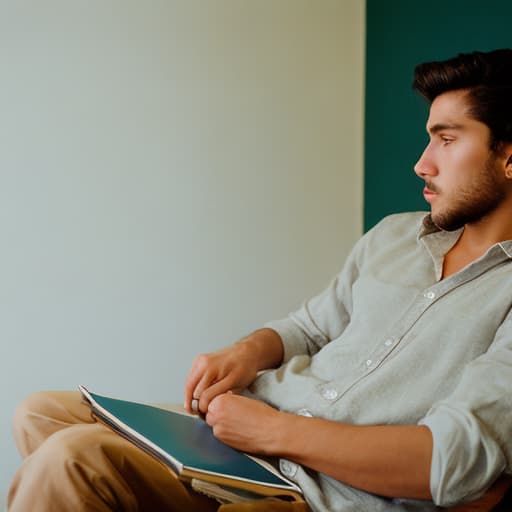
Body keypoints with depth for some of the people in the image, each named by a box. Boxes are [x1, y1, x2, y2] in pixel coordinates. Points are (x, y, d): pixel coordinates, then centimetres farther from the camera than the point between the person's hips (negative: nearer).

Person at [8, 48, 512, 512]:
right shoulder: (394, 234, 15)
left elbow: (452, 462, -20)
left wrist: (274, 430, -19)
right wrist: (249, 351, -2)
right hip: (253, 439, 7)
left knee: (72, 453, -24)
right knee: (41, 414, 0)